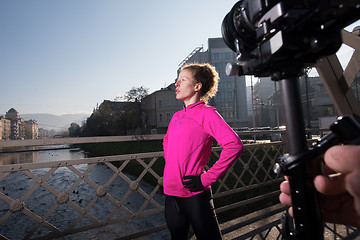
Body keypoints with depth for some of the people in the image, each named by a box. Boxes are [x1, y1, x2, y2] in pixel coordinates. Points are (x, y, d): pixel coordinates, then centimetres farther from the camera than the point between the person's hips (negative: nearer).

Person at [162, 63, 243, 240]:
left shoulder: (206, 113, -11)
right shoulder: (177, 116, 9)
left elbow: (234, 145, -23)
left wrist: (207, 178, -20)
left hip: (195, 195, -7)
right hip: (171, 193, 7)